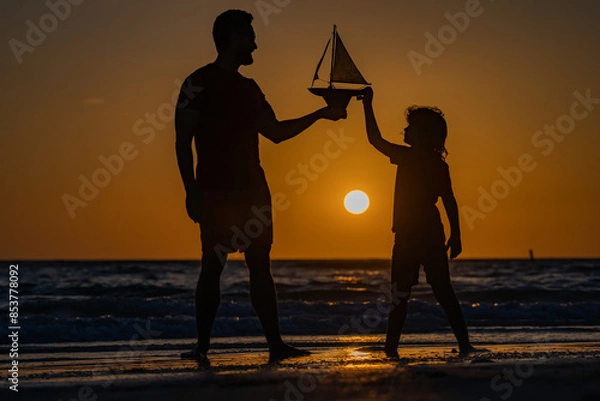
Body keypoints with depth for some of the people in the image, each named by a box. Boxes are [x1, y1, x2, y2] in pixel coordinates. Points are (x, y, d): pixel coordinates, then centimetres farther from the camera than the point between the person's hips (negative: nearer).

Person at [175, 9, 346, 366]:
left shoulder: (249, 88, 18)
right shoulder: (199, 83, -3)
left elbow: (276, 132, 23)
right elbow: (183, 141, -8)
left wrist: (319, 115, 21)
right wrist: (191, 191, -16)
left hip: (252, 189, 7)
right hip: (216, 192, -6)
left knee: (261, 266, 4)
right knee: (213, 265, -6)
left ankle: (276, 344, 6)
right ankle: (202, 346, 1)